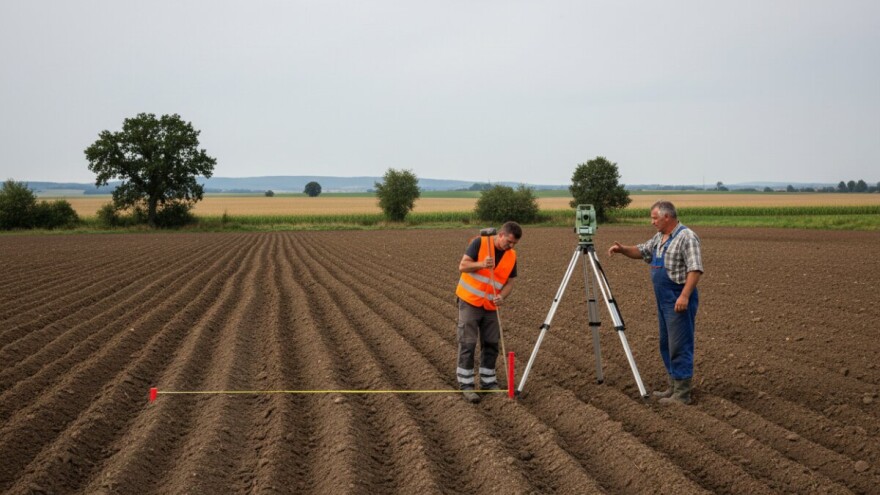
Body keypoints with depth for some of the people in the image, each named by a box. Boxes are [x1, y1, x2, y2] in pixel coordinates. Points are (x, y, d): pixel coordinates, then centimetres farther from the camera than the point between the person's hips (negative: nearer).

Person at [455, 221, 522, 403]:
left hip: (490, 306, 5)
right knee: (467, 343, -5)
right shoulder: (479, 242, -12)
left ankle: (488, 381, 18)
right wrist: (482, 264, -31)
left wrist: (502, 296, -16)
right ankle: (466, 384, 0)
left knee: (491, 344, 6)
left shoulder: (511, 256, 1)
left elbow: (509, 282, 4)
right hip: (469, 301, -5)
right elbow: (463, 266, -14)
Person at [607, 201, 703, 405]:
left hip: (679, 301, -10)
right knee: (667, 344, 14)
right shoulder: (659, 238, 14)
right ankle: (674, 387, 22)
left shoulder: (687, 237, -15)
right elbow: (641, 252, 23)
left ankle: (682, 393, -3)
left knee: (679, 346, -7)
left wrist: (685, 296, -29)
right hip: (663, 300, 10)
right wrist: (622, 249, 4)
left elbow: (695, 269, -21)